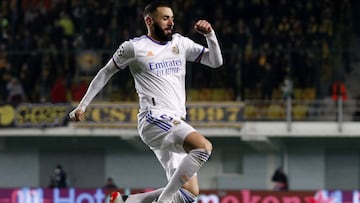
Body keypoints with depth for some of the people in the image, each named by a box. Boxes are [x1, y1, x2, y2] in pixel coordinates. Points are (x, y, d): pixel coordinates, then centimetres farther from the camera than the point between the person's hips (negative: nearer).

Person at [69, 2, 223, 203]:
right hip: (155, 119, -7)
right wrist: (83, 105, 13)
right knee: (204, 147, -32)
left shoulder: (180, 43, 16)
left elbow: (216, 61, 14)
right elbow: (106, 73, 13)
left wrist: (210, 35, -3)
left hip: (176, 124, 7)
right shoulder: (134, 47, 1)